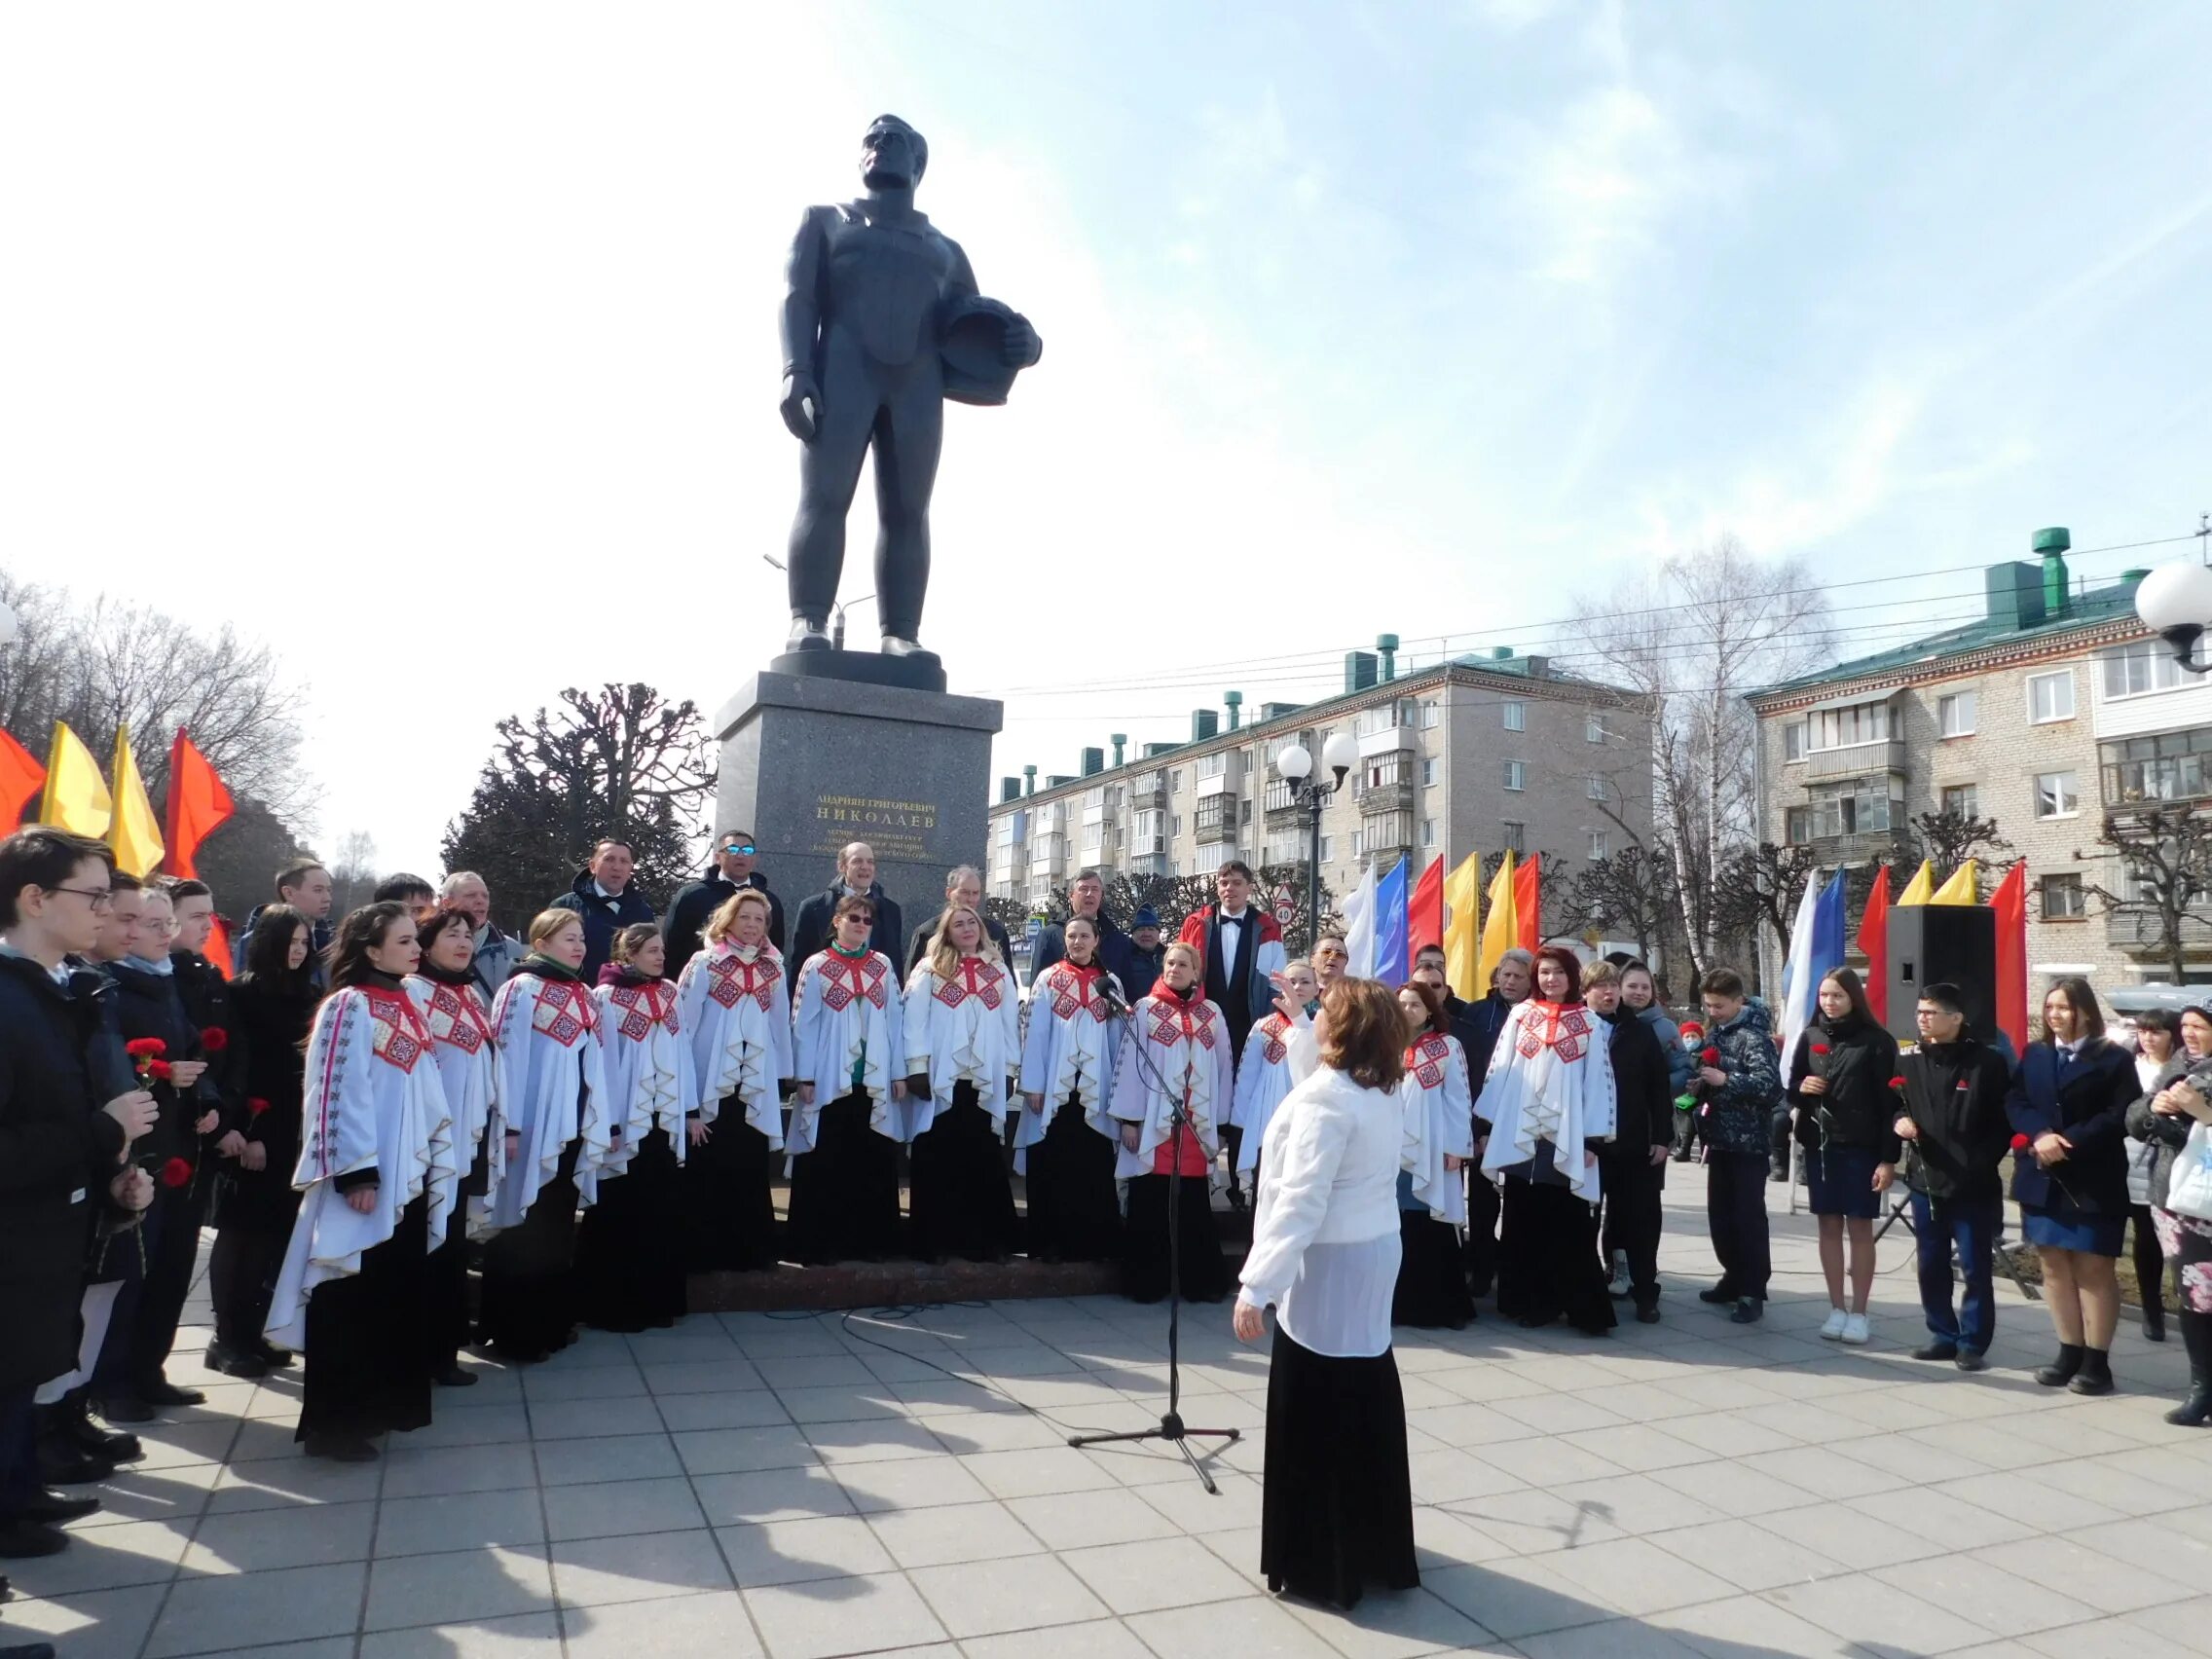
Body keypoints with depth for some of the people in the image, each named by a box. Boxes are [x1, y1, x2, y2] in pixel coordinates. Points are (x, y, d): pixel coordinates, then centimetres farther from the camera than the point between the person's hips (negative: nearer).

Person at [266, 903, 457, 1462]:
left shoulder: (405, 1007, 13)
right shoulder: (349, 1006, -11)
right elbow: (338, 1093, -17)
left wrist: (436, 1163, 16)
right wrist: (355, 1173, -21)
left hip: (406, 1178, 8)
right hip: (367, 1181, -8)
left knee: (399, 1296, 15)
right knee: (351, 1301, 0)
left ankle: (384, 1404, 28)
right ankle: (333, 1424, 9)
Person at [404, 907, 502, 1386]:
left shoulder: (473, 994, 14)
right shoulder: (414, 991, -10)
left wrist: (498, 1130, 17)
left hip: (473, 1138, 8)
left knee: (454, 1245, 14)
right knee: (437, 1248, 0)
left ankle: (443, 1348, 23)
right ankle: (433, 1354, 10)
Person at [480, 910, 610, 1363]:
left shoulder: (582, 996, 13)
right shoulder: (521, 989, -10)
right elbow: (508, 1059, -14)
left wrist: (597, 1124, 12)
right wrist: (509, 1126, -17)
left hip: (571, 1128, 7)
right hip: (533, 1128, -7)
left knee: (558, 1231, 15)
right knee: (523, 1234, 4)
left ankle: (552, 1323, 26)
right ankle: (512, 1330, 14)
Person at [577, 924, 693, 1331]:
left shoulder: (670, 995, 7)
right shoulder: (606, 997, -9)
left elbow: (682, 1053, 9)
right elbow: (603, 1063, -11)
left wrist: (690, 1110, 7)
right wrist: (608, 1125, -13)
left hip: (664, 1122, 5)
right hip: (625, 1125, -5)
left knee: (664, 1216, 9)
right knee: (620, 1220, 5)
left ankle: (658, 1301, 22)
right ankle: (613, 1306, 18)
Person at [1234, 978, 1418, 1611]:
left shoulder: (1325, 1096, -22)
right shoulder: (1387, 1095, 5)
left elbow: (1300, 1201, -26)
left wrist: (1257, 1285, -26)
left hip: (1329, 1263, -9)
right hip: (1375, 1252, 9)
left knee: (1315, 1414, 5)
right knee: (1364, 1398, 19)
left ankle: (1322, 1562, 17)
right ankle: (1374, 1547, 34)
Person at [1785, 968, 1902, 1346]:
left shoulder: (1876, 1041, -6)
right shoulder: (1810, 1037, 6)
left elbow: (1889, 1102, -7)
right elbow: (1790, 1090, 13)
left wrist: (1888, 1158, -11)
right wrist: (1800, 1088, -11)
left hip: (1861, 1147, -4)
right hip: (1819, 1145, 4)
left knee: (1859, 1229, 4)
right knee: (1829, 1227, 8)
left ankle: (1858, 1313, 12)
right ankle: (1836, 1309, 17)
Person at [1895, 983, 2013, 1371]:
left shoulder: (1988, 1062, -7)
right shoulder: (1910, 1061, 7)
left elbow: (2005, 1120, -5)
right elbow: (1895, 1104, 18)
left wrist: (1981, 1162, -12)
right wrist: (1899, 1121, -4)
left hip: (1974, 1186, -5)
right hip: (1926, 1182, 5)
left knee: (1974, 1269, 3)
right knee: (1931, 1267, 12)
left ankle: (1972, 1342, 15)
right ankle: (1943, 1335, 25)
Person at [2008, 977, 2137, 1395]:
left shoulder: (2115, 1058, -4)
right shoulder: (2034, 1054, 10)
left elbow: (2120, 1115, -11)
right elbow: (2015, 1102, 3)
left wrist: (2068, 1142, -18)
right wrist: (2040, 1135, -16)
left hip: (2092, 1182, -4)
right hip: (2042, 1178, 5)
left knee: (2094, 1269, 2)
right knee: (2054, 1267, 9)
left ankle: (2097, 1361, 10)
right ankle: (2070, 1353, 19)